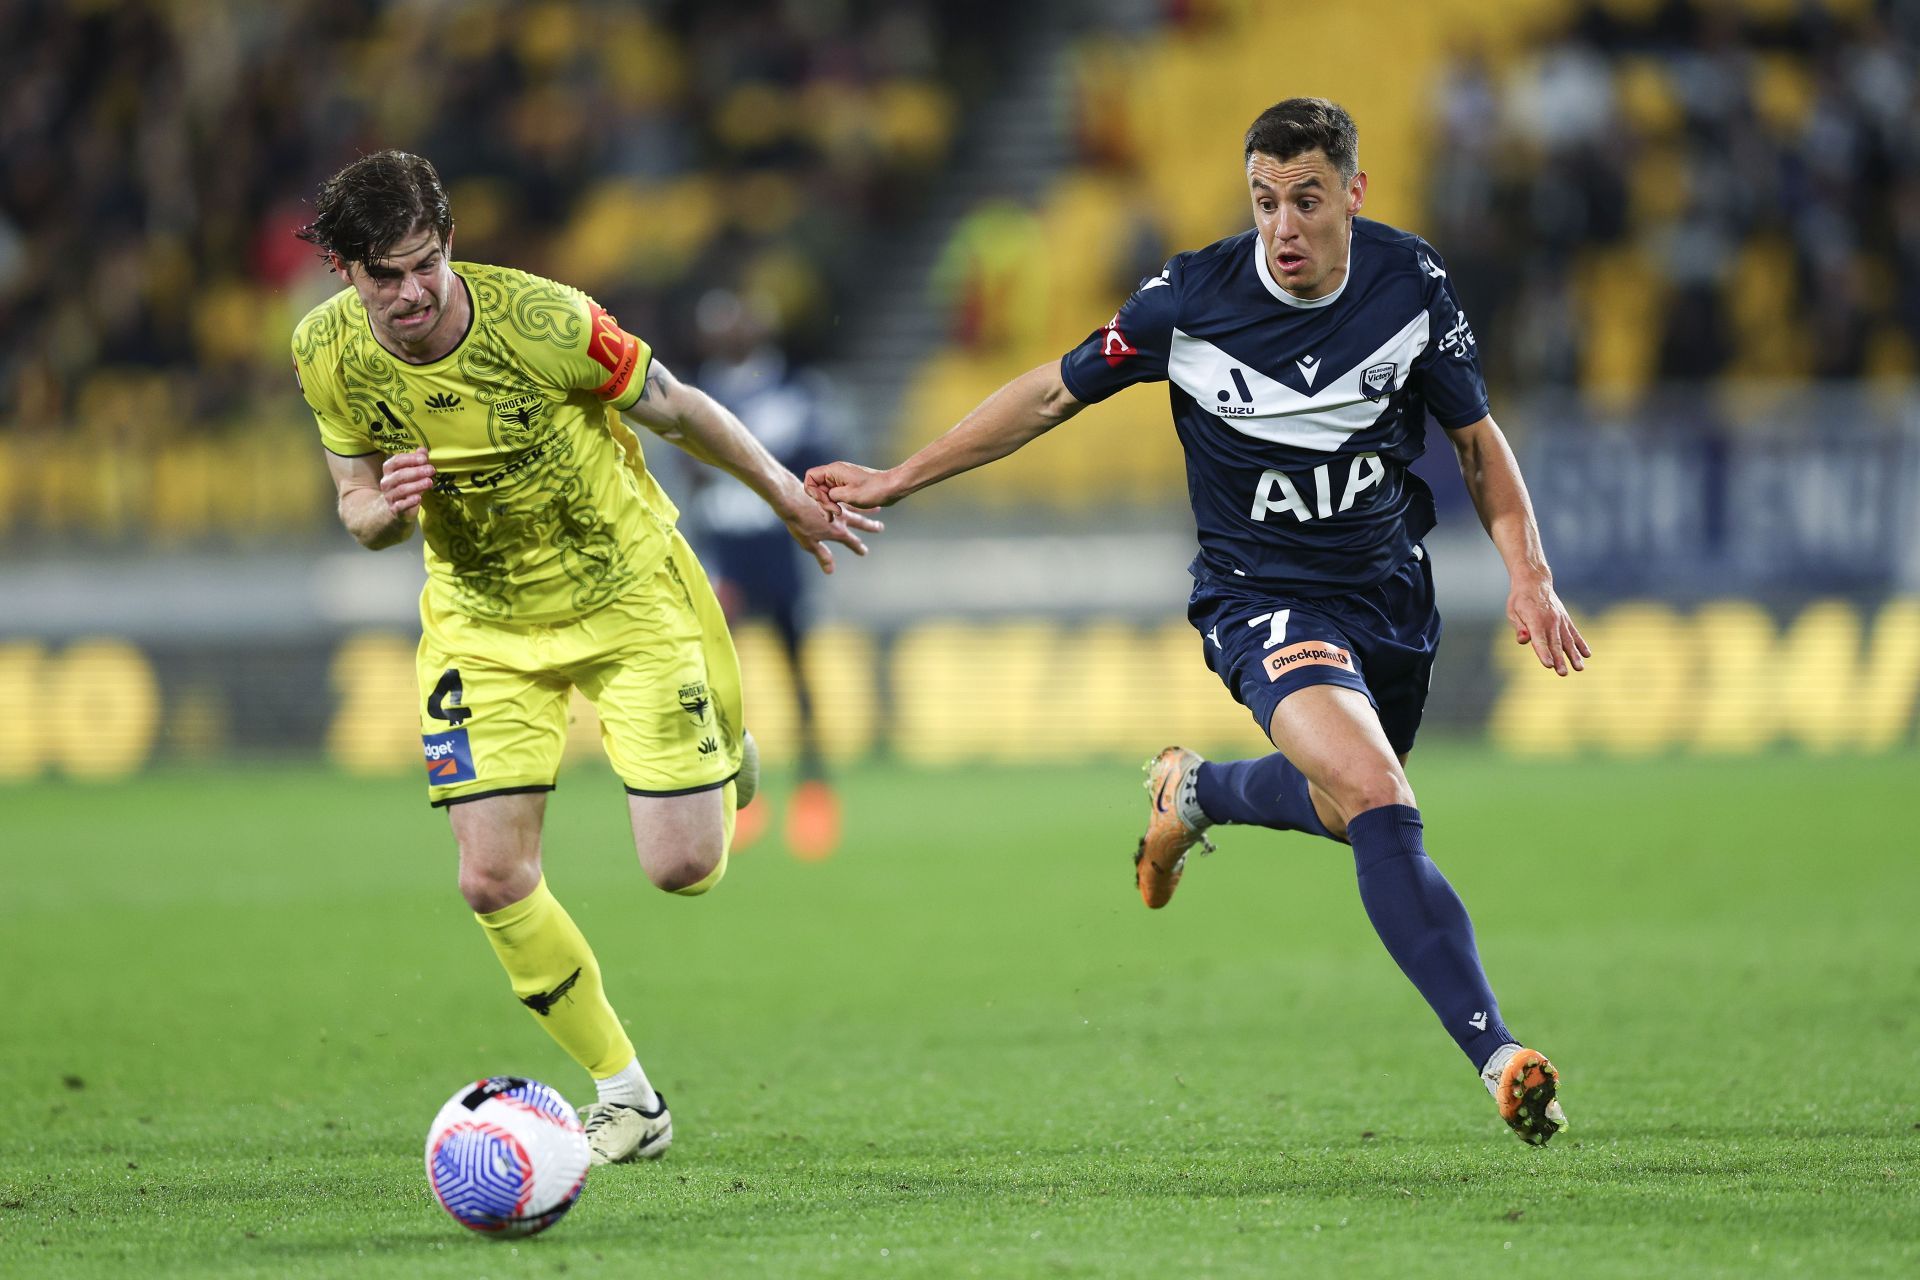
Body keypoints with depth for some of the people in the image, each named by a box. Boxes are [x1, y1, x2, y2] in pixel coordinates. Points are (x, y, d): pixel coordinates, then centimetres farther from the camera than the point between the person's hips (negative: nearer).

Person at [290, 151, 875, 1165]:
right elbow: (356, 502, 1)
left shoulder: (541, 320, -26)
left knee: (684, 868, -6)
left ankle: (721, 750, 33)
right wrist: (386, 510, -25)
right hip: (480, 621, 3)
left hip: (624, 596, -3)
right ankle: (625, 1096, 10)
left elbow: (675, 410, -9)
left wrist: (787, 497, 4)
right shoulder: (327, 353, -14)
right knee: (493, 880, -10)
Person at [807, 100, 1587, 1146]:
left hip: (1390, 588, 5)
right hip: (1262, 595, -5)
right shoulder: (1192, 300, -16)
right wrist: (895, 480, 1)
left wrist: (1527, 572, -9)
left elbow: (1475, 437, 4)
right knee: (1376, 797, -28)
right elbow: (1056, 392, -2)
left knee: (1349, 808, 20)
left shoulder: (1410, 283, -9)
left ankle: (1193, 789, 52)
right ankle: (1498, 1057, -30)